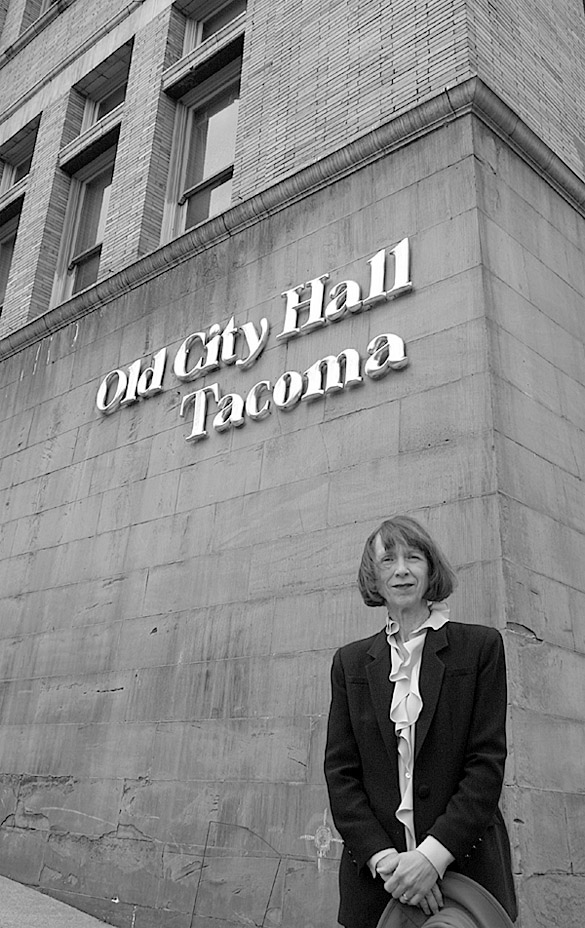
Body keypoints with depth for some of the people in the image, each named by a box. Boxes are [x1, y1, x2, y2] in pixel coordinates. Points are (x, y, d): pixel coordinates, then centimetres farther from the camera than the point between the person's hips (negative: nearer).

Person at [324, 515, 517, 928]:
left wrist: (434, 853, -16)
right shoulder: (351, 661, 6)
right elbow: (340, 770, 1)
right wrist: (383, 858, -12)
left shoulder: (480, 645, -1)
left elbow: (488, 760, -6)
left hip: (465, 860, -1)